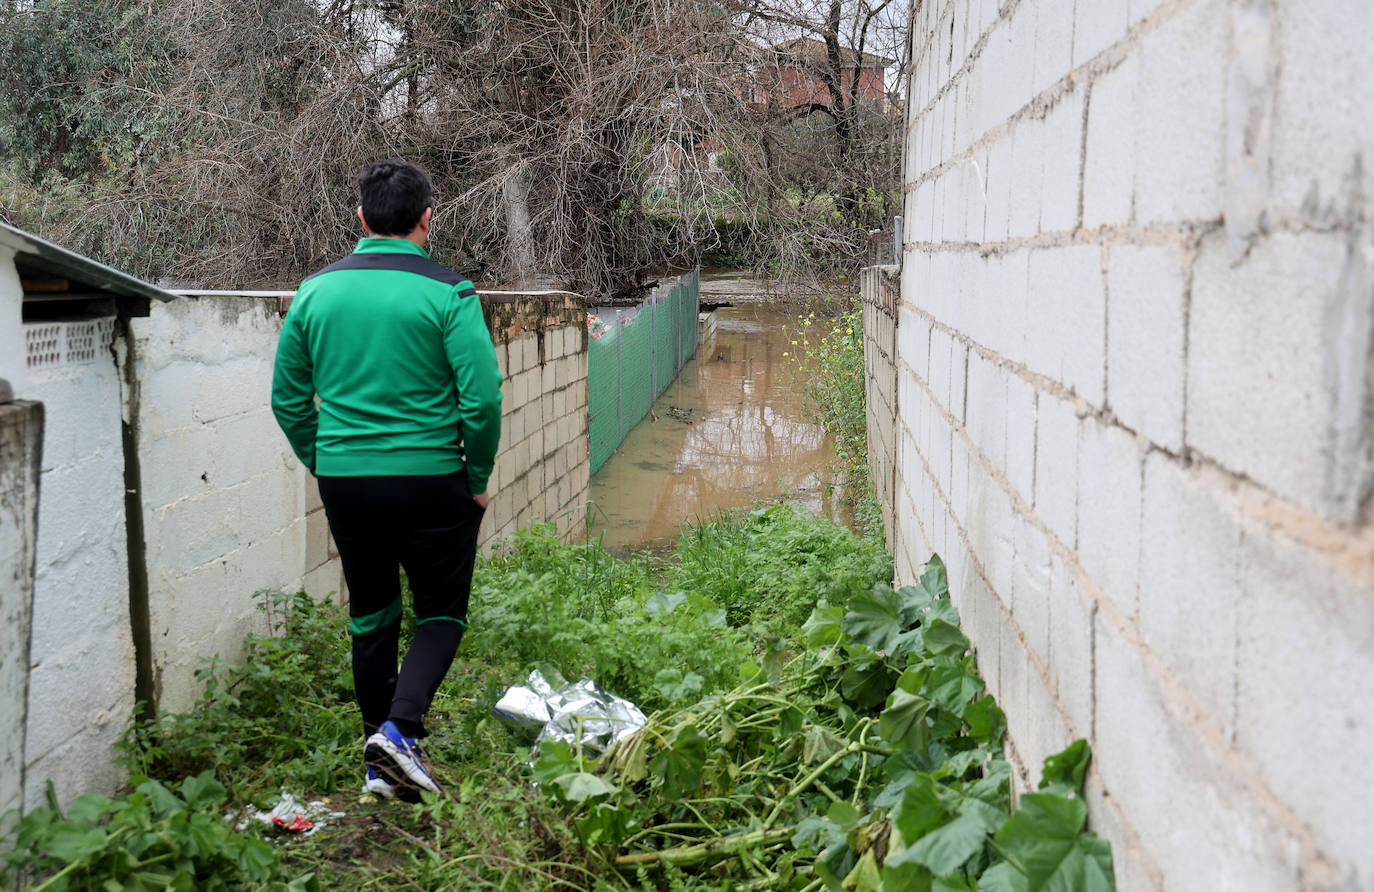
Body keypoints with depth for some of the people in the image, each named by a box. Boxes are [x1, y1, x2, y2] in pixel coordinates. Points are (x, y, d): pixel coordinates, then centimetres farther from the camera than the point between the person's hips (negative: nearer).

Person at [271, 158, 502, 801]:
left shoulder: (315, 291, 3)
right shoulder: (448, 295, -10)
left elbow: (287, 399, 7)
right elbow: (482, 401, -14)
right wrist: (478, 480, -1)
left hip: (342, 479, 4)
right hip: (429, 482, -4)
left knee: (371, 616, 17)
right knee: (441, 614, 12)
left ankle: (380, 761, 22)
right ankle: (400, 729, -9)